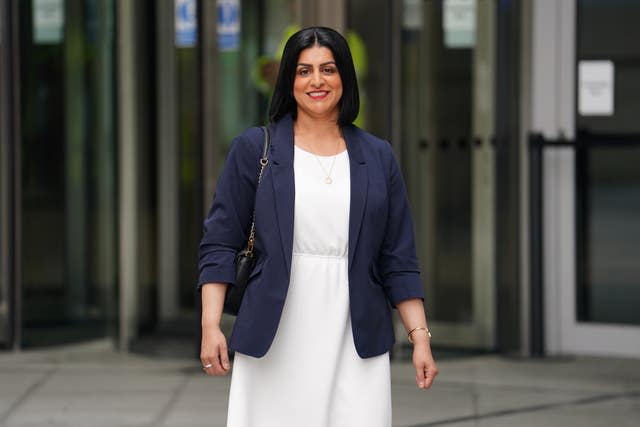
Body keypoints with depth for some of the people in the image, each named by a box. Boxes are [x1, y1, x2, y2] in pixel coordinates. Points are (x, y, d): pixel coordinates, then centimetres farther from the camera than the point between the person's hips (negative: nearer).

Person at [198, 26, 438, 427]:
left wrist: (421, 337, 3)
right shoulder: (255, 149, 4)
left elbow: (398, 260, 9)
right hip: (273, 344, -1)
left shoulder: (377, 157, 9)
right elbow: (220, 244, 2)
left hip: (354, 343, 1)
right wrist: (211, 325, -8)